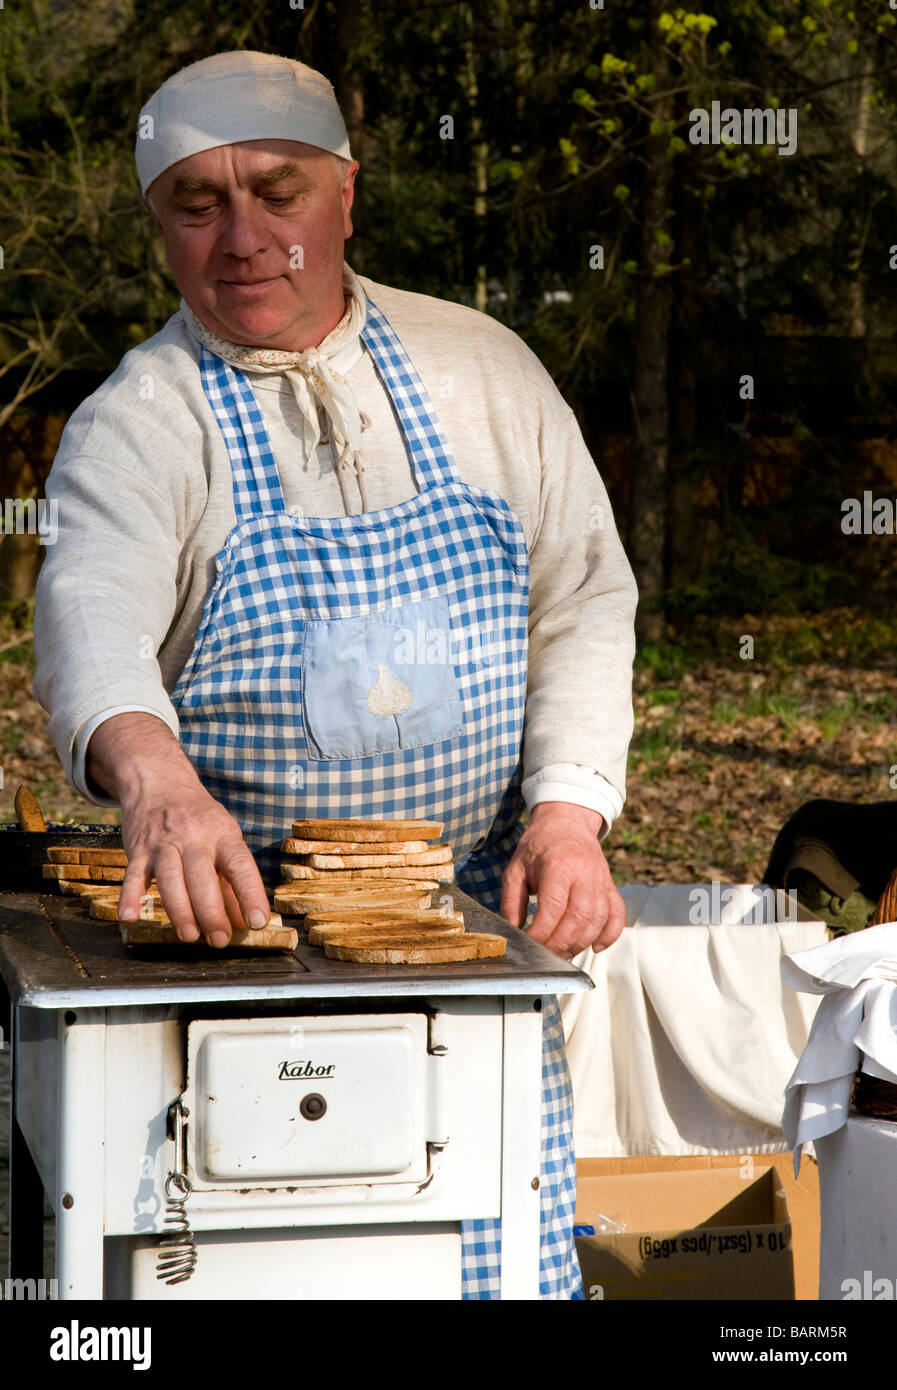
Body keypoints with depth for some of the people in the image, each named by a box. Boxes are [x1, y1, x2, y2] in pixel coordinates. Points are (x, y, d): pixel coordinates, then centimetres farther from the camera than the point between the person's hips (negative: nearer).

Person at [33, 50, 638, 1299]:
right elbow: (93, 613, -25)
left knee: (503, 1247, 3)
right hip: (241, 920, -2)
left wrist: (569, 809, -7)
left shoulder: (483, 370, 6)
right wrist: (155, 780, -47)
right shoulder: (137, 422, -6)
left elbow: (583, 600, 8)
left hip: (478, 917, 3)